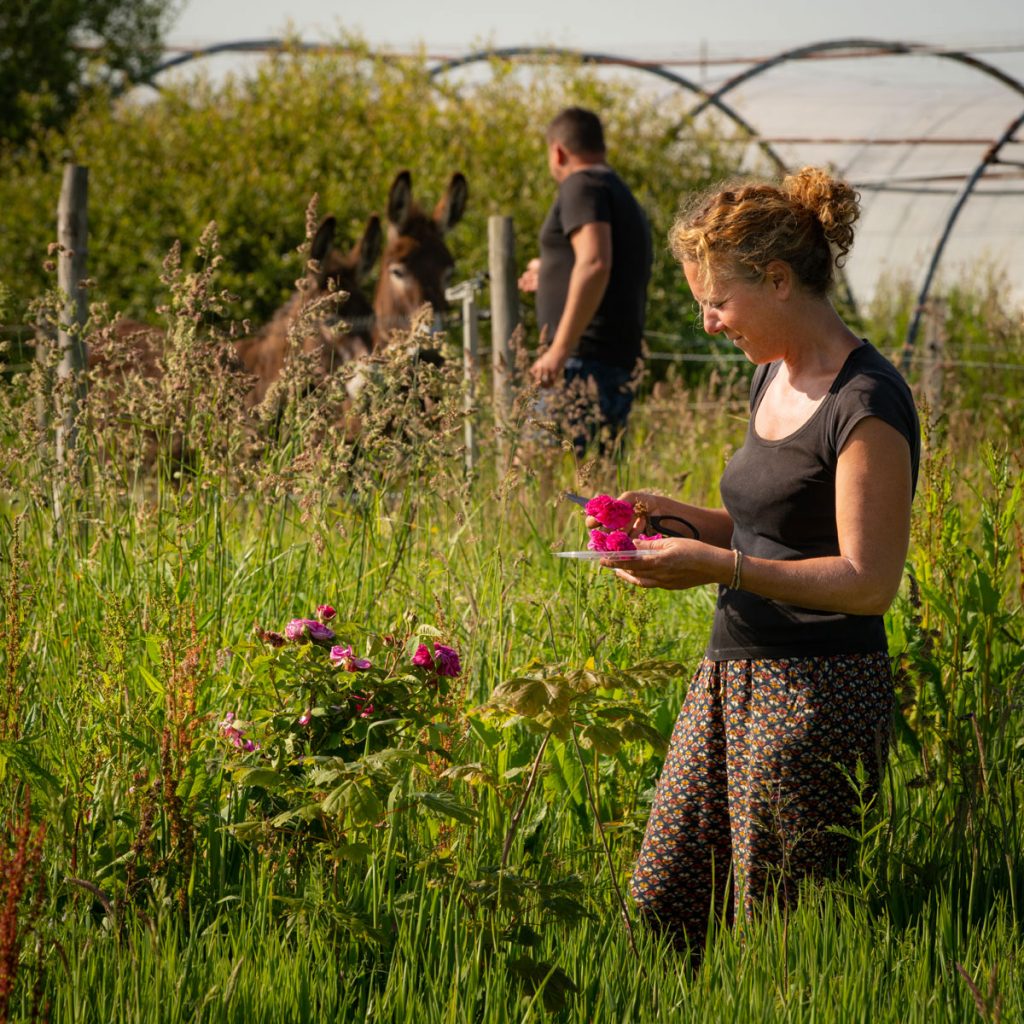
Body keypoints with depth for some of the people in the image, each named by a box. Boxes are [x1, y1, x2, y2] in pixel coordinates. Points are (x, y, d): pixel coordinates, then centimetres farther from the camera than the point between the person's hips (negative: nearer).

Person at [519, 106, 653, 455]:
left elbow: (595, 263, -21)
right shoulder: (623, 196, 26)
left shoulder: (582, 185, -4)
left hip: (585, 363, -10)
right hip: (620, 365, 10)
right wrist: (550, 276, 54)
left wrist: (559, 350, -24)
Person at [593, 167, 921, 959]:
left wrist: (720, 567, -25)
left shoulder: (865, 404, -17)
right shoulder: (774, 379, 12)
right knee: (660, 907, 8)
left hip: (817, 694, -9)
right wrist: (678, 516, 6)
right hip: (733, 677, 9)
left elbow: (869, 581, -19)